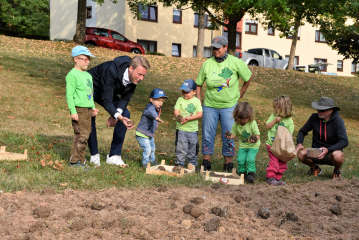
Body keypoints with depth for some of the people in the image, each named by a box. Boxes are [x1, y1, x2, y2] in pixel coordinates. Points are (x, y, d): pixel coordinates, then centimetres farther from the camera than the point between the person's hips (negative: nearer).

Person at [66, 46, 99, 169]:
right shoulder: (73, 75, -10)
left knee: (85, 134, 11)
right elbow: (69, 95, -14)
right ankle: (75, 161, -1)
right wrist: (73, 111, -18)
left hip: (88, 110, 9)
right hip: (79, 110, -9)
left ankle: (80, 160, 19)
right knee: (81, 135, -9)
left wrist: (93, 107, 24)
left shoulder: (88, 75, 17)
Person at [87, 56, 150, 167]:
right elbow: (106, 101, -41)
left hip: (108, 92, 6)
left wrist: (117, 114, -28)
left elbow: (125, 98, -11)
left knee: (125, 114, -10)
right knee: (90, 119, -21)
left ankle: (113, 156, -6)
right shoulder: (111, 71, -42)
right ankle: (94, 155, 0)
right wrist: (119, 117, -55)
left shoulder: (135, 78, -21)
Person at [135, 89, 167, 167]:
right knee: (147, 149, -13)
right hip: (142, 134, -10)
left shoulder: (158, 108, 4)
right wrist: (156, 117, -73)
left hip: (150, 134, 10)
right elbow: (152, 113, -51)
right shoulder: (150, 108, -27)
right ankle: (145, 163, 6)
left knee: (152, 148, 24)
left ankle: (152, 160, 45)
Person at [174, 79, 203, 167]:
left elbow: (200, 114, -7)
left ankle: (192, 163, 23)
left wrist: (188, 118, -18)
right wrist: (180, 117, -24)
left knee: (193, 147, 9)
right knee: (181, 147, -1)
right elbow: (176, 111, -3)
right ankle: (180, 163, 11)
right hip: (181, 129, -1)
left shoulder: (196, 101, 2)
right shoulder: (180, 99, 4)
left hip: (193, 129, 1)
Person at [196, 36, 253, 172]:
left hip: (229, 106, -2)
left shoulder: (235, 62, -6)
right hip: (210, 105, 2)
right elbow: (199, 83, 8)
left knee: (228, 137, 1)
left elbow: (248, 77, 8)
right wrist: (198, 99, 1)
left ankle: (228, 166, 10)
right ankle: (206, 164, 14)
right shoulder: (207, 63, -2)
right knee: (207, 135, 4)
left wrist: (241, 93, 9)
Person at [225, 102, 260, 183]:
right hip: (243, 145, 3)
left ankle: (251, 173, -3)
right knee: (240, 159, -9)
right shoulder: (236, 124, -8)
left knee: (250, 159, -20)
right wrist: (230, 136, -21)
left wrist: (255, 139, -37)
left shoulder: (252, 123, -17)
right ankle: (242, 173, 14)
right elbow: (234, 134, 3)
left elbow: (257, 135, -14)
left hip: (253, 146, -3)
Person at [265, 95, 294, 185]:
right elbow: (267, 126, -3)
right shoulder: (273, 116, 3)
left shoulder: (289, 121, -1)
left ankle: (278, 178, 19)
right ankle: (270, 177, -2)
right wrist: (275, 121, -13)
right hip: (272, 145, -1)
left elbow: (290, 133, -4)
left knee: (282, 163, 7)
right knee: (274, 161, -12)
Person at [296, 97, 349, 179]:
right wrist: (299, 143, -13)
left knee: (337, 155, -38)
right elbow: (302, 131, 8)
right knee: (301, 153, -27)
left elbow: (345, 141, -21)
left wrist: (328, 149, -34)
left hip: (332, 152, -3)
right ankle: (315, 168, 7)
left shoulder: (338, 121, -14)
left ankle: (337, 171, 0)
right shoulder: (314, 117, -4)